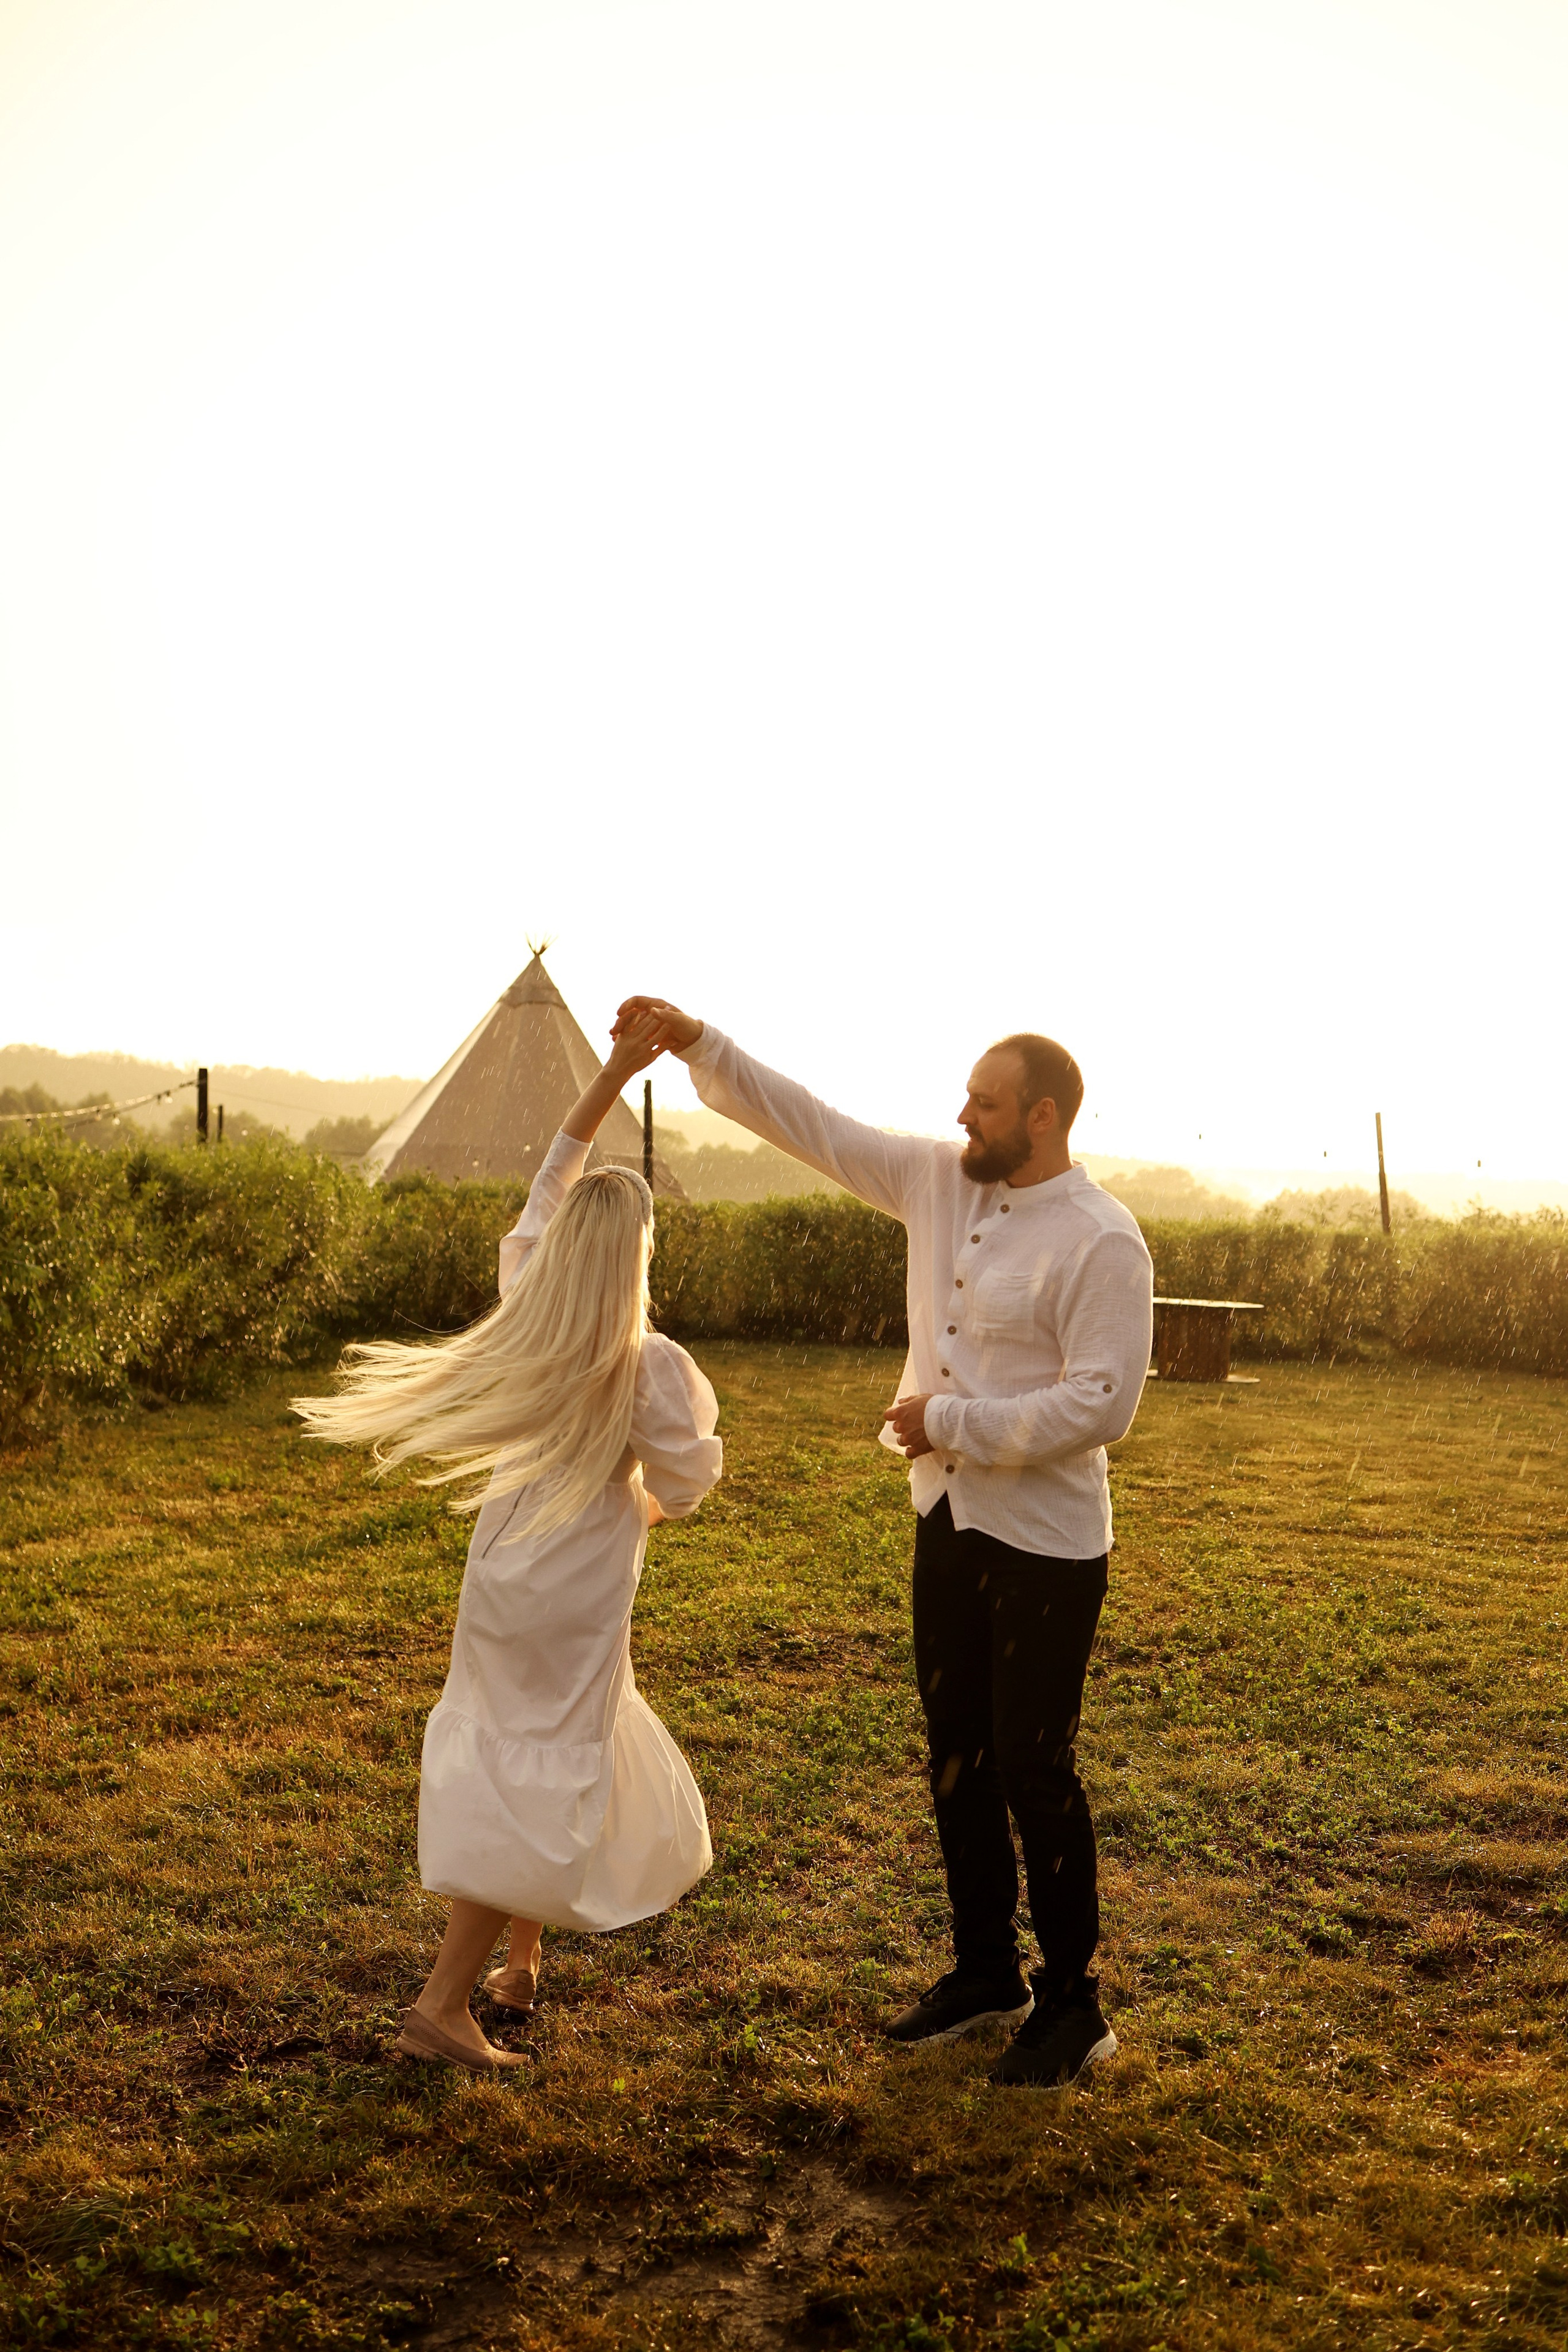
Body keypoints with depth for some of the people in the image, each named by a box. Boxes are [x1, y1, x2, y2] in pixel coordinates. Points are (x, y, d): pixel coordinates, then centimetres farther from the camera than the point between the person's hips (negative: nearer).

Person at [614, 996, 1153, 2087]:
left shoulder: (1104, 1242, -19)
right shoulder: (939, 1181, 2)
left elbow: (1101, 1403, -23)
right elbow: (814, 1126, 6)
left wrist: (952, 1421, -19)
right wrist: (702, 1045, 1)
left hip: (1045, 1543, -7)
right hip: (949, 1518, 7)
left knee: (1035, 1769, 2)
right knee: (958, 1755, 17)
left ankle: (1071, 2005, 21)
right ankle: (986, 1970, 35)